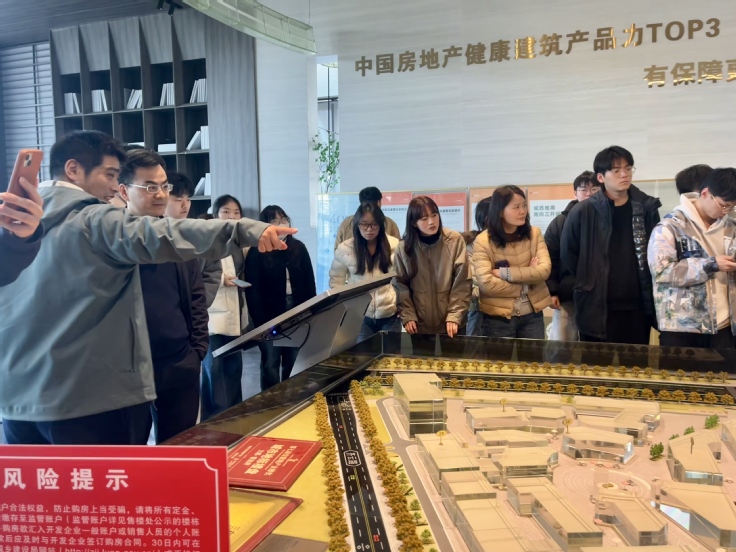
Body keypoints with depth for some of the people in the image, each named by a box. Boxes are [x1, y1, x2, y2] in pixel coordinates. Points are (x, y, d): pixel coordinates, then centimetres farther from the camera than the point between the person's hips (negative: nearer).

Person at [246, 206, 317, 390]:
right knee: (271, 364, 6)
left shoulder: (299, 248, 6)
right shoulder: (256, 253, -6)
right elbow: (253, 291, -9)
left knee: (294, 364, 10)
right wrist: (261, 321, -15)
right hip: (270, 317, -3)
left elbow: (310, 283, 7)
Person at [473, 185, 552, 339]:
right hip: (498, 318, -3)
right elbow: (486, 284, -18)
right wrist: (528, 277, -11)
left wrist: (506, 273, -18)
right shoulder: (483, 241, -9)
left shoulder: (534, 233, 2)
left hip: (532, 315, 3)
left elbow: (545, 270, -10)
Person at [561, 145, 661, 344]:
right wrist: (588, 283, 5)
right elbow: (567, 255, 4)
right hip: (597, 309, -2)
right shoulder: (583, 212, -4)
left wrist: (652, 296, 8)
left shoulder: (647, 208, 3)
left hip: (638, 308, 3)